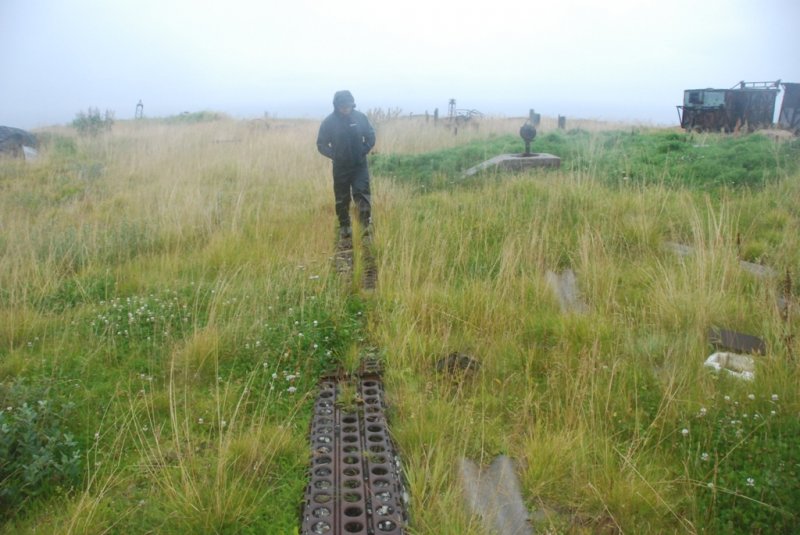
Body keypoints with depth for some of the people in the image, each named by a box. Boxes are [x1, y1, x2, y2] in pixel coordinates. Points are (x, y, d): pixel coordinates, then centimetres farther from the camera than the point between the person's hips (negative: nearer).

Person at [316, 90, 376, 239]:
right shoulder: (329, 122, -9)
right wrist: (335, 155, -11)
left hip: (360, 165, 0)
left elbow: (371, 137, 6)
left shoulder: (360, 117, -5)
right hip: (340, 167, 0)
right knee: (342, 199, 8)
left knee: (362, 193, -11)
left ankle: (366, 224, -8)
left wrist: (364, 151, -5)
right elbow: (321, 145, -1)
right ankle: (344, 227, 22)